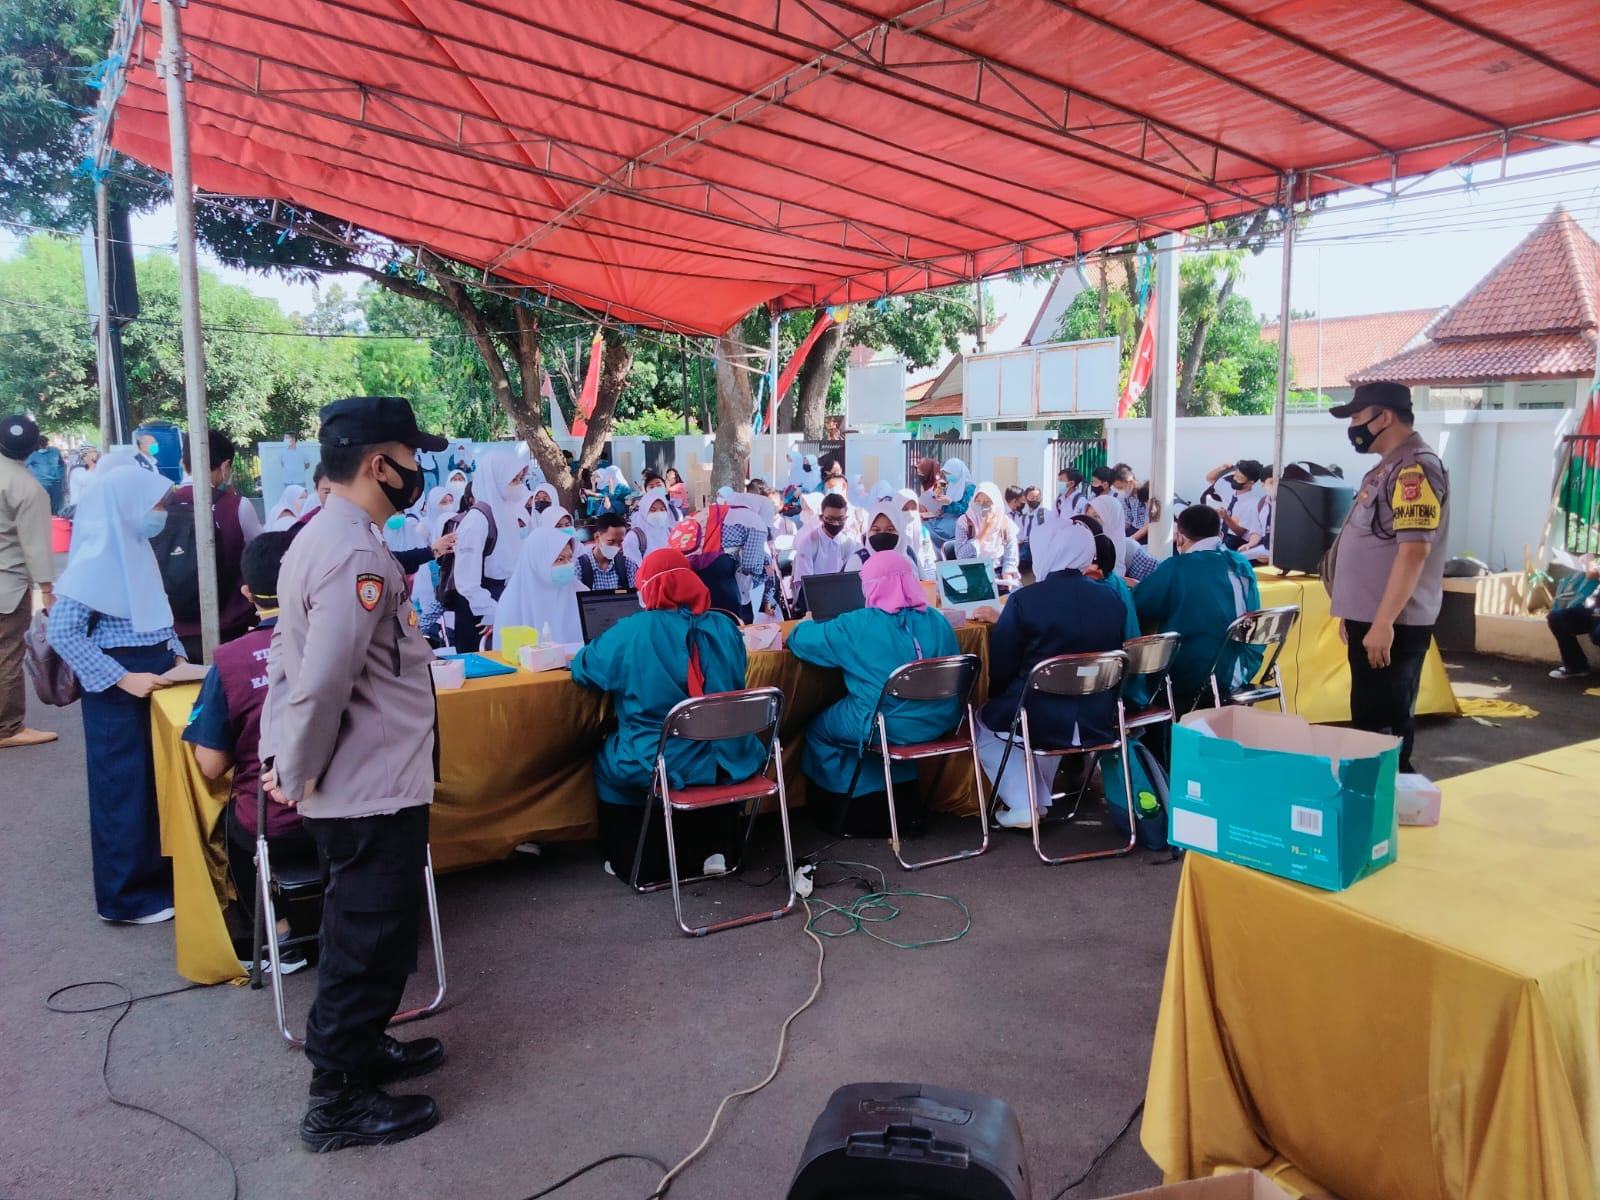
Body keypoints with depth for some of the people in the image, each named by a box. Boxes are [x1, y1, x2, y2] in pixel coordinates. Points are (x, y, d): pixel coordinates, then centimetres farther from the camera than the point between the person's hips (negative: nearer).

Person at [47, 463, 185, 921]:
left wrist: (177, 655, 5)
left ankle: (158, 874, 28)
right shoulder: (96, 558, -17)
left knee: (160, 781, 14)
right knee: (125, 788, 3)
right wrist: (123, 678, -20)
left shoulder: (138, 550, 7)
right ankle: (127, 896, 16)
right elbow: (61, 632, -19)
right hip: (118, 693, -8)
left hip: (155, 681, 8)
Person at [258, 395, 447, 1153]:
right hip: (373, 790, -10)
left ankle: (357, 1053, 42)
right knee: (369, 945, 6)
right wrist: (299, 774, -15)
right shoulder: (356, 554, -24)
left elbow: (290, 659, 12)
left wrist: (282, 758, 9)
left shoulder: (323, 538, 9)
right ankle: (339, 1102, 22)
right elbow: (324, 683, -29)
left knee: (361, 937, 24)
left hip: (357, 785, 10)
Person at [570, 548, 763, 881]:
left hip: (657, 765, -3)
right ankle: (713, 850, 33)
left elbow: (581, 668, 4)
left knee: (607, 761, 28)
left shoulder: (631, 632, -11)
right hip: (726, 761, 3)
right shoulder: (725, 627, 1)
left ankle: (635, 865, 29)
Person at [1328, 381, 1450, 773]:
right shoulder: (1388, 467, 16)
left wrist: (1383, 623, -26)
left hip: (1391, 625, -10)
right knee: (1369, 720, 15)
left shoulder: (1414, 469, -15)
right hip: (1371, 619, 10)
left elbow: (1414, 551, -23)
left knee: (1385, 725, -6)